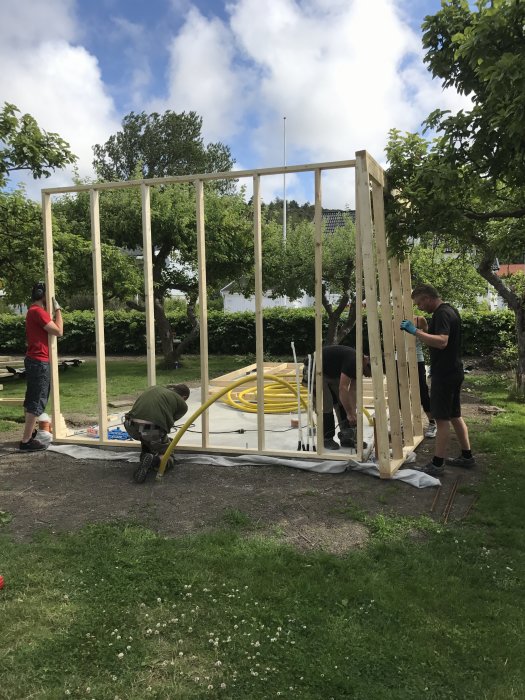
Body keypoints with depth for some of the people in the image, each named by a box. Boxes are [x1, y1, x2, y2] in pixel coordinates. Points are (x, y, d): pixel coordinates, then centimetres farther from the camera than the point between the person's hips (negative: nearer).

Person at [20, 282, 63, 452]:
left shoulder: (34, 311, 17)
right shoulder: (38, 311, -17)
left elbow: (50, 328, 17)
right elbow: (58, 331, -17)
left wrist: (55, 312, 11)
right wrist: (58, 310, -10)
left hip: (34, 361, 11)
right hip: (39, 362, -11)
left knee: (31, 400, 17)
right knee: (37, 402, -8)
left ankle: (30, 433, 28)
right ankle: (26, 441, -6)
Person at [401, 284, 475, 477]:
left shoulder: (442, 314, -19)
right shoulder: (450, 310, 14)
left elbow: (441, 342, -34)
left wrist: (416, 332, -36)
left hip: (444, 374, -10)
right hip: (453, 372, 10)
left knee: (442, 419, -5)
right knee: (454, 416, 17)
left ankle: (437, 465, 1)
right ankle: (467, 457, 26)